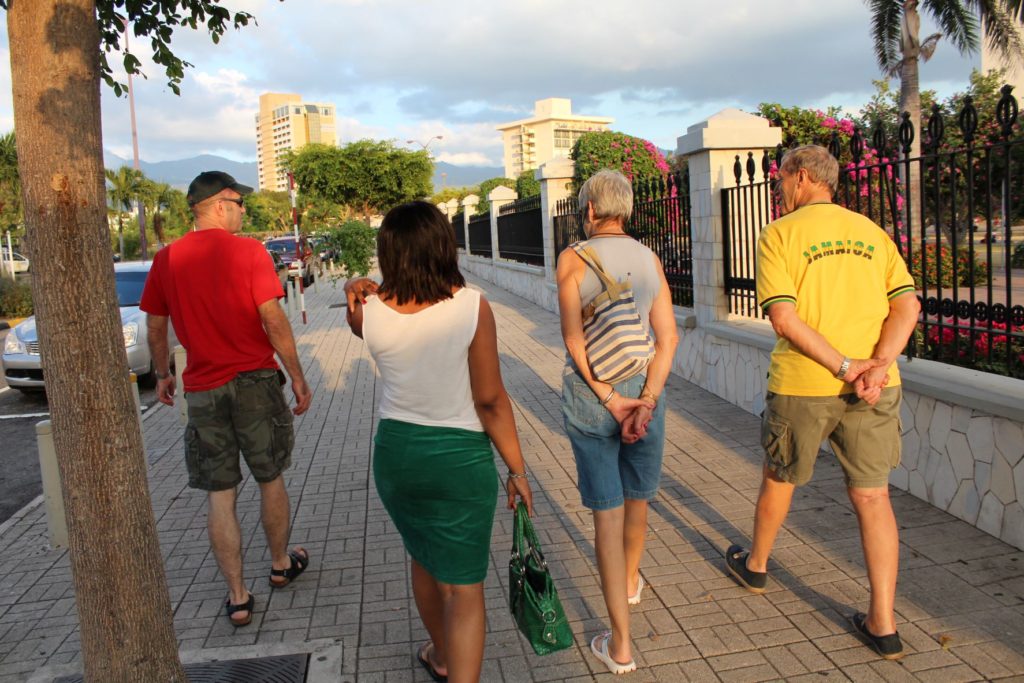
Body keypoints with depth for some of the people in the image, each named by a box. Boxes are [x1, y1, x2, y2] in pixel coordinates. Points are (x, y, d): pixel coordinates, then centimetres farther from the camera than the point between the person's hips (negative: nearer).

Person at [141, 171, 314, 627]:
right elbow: (273, 321, -13)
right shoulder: (248, 251, -9)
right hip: (255, 382, -2)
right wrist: (298, 378, -5)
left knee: (220, 497, 8)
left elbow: (155, 329, 8)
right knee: (270, 480, 17)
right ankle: (280, 564, 34)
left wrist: (162, 375, 24)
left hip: (203, 390, 2)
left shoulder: (166, 260, 2)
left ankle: (237, 597, 13)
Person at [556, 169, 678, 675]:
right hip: (644, 389, 4)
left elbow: (573, 338, -14)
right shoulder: (650, 259, 3)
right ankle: (630, 582, 51)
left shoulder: (573, 258, -8)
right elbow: (667, 338, -4)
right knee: (637, 499, 24)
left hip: (588, 393, -3)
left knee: (608, 511, 3)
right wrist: (645, 401, -10)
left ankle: (620, 643, 8)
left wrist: (609, 398, -12)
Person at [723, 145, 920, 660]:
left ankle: (754, 566, 42)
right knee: (872, 496, 9)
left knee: (779, 479, 18)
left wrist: (847, 368, -15)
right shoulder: (871, 231, 10)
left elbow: (783, 318, -17)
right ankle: (883, 624, 12)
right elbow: (907, 306, -1)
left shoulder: (780, 233, -4)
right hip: (876, 388, 4)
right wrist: (877, 364, -13)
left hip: (802, 385, -3)